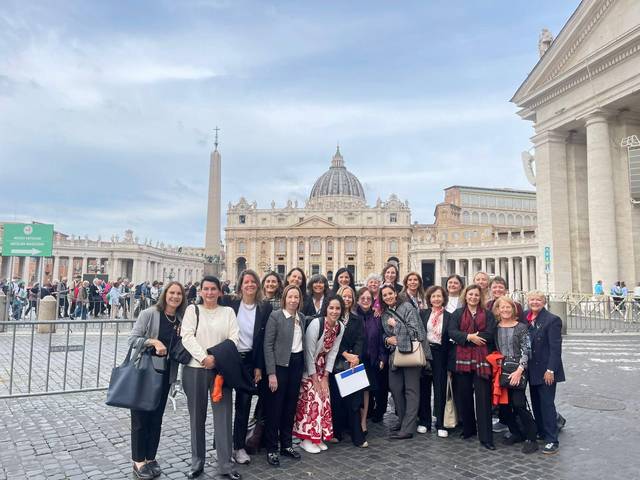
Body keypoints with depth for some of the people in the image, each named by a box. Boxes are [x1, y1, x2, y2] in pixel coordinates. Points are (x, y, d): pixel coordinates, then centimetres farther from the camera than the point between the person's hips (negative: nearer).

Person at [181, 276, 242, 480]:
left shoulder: (228, 311, 8)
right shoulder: (192, 310, 5)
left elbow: (233, 338, -1)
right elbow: (187, 337, -6)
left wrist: (217, 357, -14)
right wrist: (204, 357, -17)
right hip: (195, 369, 0)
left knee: (223, 416, 1)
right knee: (197, 417, 9)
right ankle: (197, 463, 22)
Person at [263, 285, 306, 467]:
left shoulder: (302, 317, 7)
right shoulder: (275, 315, -10)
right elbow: (268, 345, -12)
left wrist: (304, 368, 9)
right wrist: (271, 373, -15)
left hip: (297, 364, 5)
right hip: (280, 365, -5)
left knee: (291, 406, 14)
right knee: (275, 407, 4)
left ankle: (286, 444, 29)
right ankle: (271, 449, 17)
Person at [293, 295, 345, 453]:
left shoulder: (340, 328, -8)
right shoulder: (316, 323, -26)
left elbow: (332, 352, -2)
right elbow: (309, 352, -21)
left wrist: (325, 377, -5)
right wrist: (314, 379, -16)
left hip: (322, 369, 6)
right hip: (308, 368, -6)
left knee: (324, 399, 4)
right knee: (312, 399, -8)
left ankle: (318, 436, 18)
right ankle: (307, 438, 6)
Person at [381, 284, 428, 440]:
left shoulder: (407, 307, -5)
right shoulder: (384, 314, 13)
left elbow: (415, 330, -12)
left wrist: (396, 325, -10)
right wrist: (387, 340, 0)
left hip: (411, 352, -6)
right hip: (395, 354, 6)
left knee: (411, 390, -1)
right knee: (395, 388, 7)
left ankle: (407, 428, 1)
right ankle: (402, 421, 25)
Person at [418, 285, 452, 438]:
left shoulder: (449, 316, 2)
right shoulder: (423, 314, 6)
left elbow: (451, 338, -1)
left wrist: (449, 359, -8)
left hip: (440, 354, -1)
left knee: (440, 389, 2)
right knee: (424, 388, 8)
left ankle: (440, 424, 12)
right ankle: (424, 422, 19)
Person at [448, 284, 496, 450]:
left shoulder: (488, 315, 10)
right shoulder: (457, 313, 12)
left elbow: (489, 334, -5)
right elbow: (452, 332, -2)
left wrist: (467, 337, -8)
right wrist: (469, 336, -16)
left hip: (481, 359, -1)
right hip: (462, 358, 2)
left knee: (483, 397, -4)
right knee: (464, 396, 8)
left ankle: (486, 437, 0)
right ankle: (468, 429, 25)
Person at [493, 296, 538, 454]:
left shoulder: (521, 327, -4)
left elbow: (526, 351, -9)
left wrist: (519, 370, -17)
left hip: (517, 371, -4)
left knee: (518, 404, -11)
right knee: (503, 405, 7)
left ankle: (531, 438, 4)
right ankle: (516, 433, 26)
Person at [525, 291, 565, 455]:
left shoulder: (552, 320, -12)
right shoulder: (525, 318, 6)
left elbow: (555, 347, -15)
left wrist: (550, 370, -18)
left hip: (546, 370, -6)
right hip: (532, 370, 6)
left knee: (547, 404, -2)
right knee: (536, 403, 15)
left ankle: (552, 440, 7)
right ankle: (541, 432, 29)